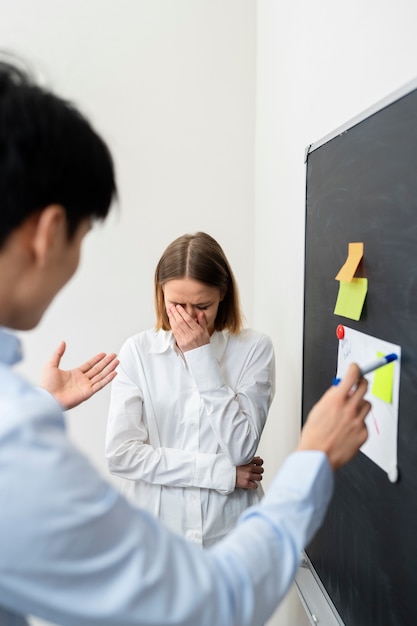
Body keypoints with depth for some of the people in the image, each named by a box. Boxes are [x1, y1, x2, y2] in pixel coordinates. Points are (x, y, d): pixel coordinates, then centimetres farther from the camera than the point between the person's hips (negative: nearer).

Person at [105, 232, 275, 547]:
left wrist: (201, 356, -18)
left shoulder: (254, 348, -9)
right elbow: (120, 453, -14)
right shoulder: (138, 351, -8)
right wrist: (222, 472, -15)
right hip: (154, 531, 0)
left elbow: (241, 449, -15)